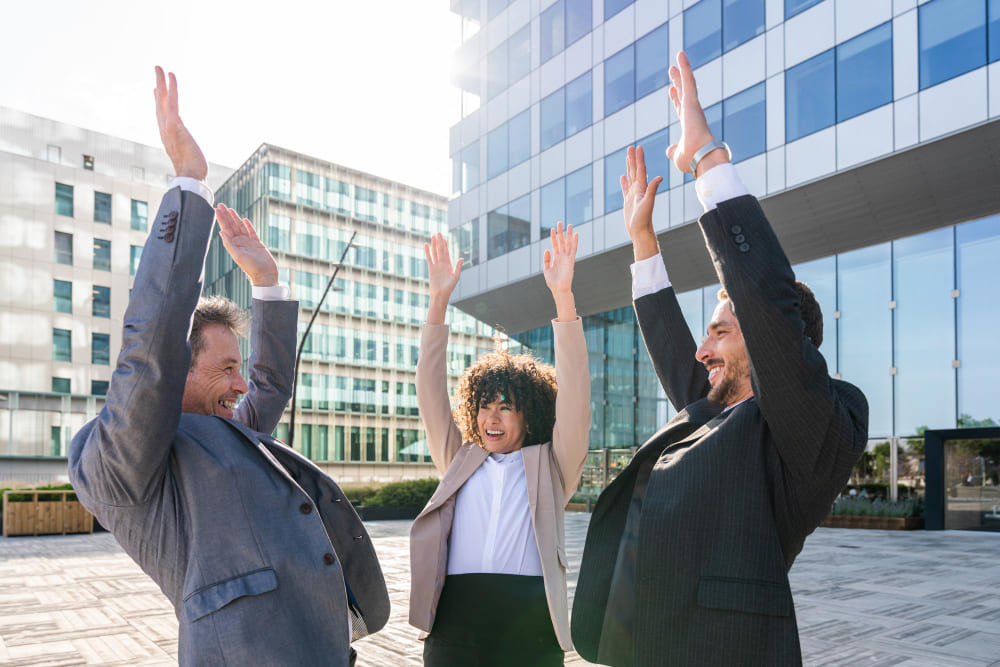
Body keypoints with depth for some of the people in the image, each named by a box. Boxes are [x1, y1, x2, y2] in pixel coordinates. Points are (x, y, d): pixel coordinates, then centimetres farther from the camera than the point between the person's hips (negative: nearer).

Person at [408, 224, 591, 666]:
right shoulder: (459, 461, 14)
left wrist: (563, 296, -12)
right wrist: (438, 301, 1)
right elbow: (430, 393, 8)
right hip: (454, 628, 2)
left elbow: (574, 395, -3)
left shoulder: (550, 466, 8)